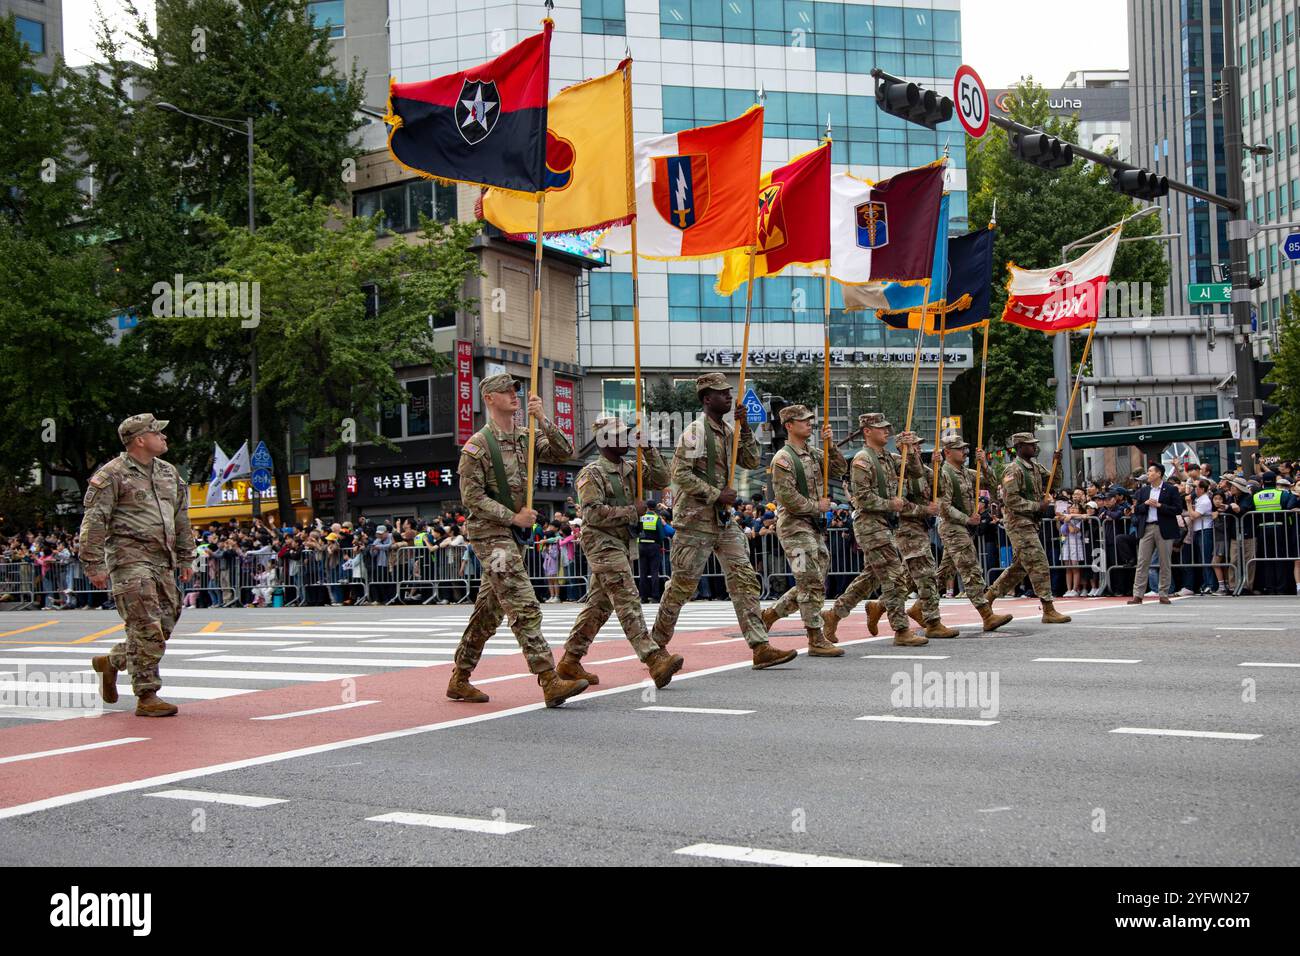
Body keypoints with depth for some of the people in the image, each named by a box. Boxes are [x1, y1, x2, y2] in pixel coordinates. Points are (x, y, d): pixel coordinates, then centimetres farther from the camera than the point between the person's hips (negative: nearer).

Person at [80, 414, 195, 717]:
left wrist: (185, 558, 22)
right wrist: (94, 565, -12)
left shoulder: (169, 473, 17)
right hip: (130, 559, -7)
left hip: (162, 562, 8)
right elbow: (94, 522, -8)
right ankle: (147, 697, -2)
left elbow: (181, 518, 24)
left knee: (164, 626, 8)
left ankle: (111, 661, 30)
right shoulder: (112, 475, -5)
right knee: (147, 629, -10)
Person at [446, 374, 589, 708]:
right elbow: (472, 496, -12)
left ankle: (459, 680, 23)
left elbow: (563, 452, -2)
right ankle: (550, 683, -19)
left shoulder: (525, 438, 10)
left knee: (488, 611, 13)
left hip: (514, 534, 8)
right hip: (490, 533, -8)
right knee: (525, 609, -15)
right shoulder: (477, 445, -9)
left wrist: (542, 420, -13)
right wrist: (513, 517, -16)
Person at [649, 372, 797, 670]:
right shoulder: (696, 431, -12)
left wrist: (745, 428, 1)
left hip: (724, 520, 8)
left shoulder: (726, 431, 13)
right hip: (696, 520, -8)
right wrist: (716, 495, -19)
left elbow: (751, 462, 14)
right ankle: (656, 646, 15)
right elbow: (680, 473, -19)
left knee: (744, 581, -1)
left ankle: (760, 648, -4)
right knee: (681, 585, 0)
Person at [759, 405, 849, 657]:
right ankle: (816, 641, -7)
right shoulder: (783, 458, -11)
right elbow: (787, 497, -18)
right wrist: (817, 506, -10)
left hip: (814, 527, 9)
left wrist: (830, 445, -2)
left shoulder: (813, 454, 14)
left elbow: (840, 470, 11)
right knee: (812, 583, -10)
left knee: (812, 584, 12)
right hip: (794, 525, -9)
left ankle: (770, 614, 24)